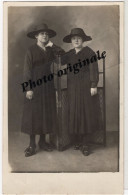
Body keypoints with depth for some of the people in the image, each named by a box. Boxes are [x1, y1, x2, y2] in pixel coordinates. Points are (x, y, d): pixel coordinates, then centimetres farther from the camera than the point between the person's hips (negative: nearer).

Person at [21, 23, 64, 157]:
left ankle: (43, 141, 22)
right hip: (35, 86, -5)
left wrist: (52, 46, -4)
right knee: (33, 114, -1)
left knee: (47, 113, 8)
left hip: (48, 86, 5)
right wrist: (28, 88, -14)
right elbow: (27, 70, -8)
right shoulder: (31, 51, -4)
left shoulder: (50, 50, 9)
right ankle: (32, 145, 7)